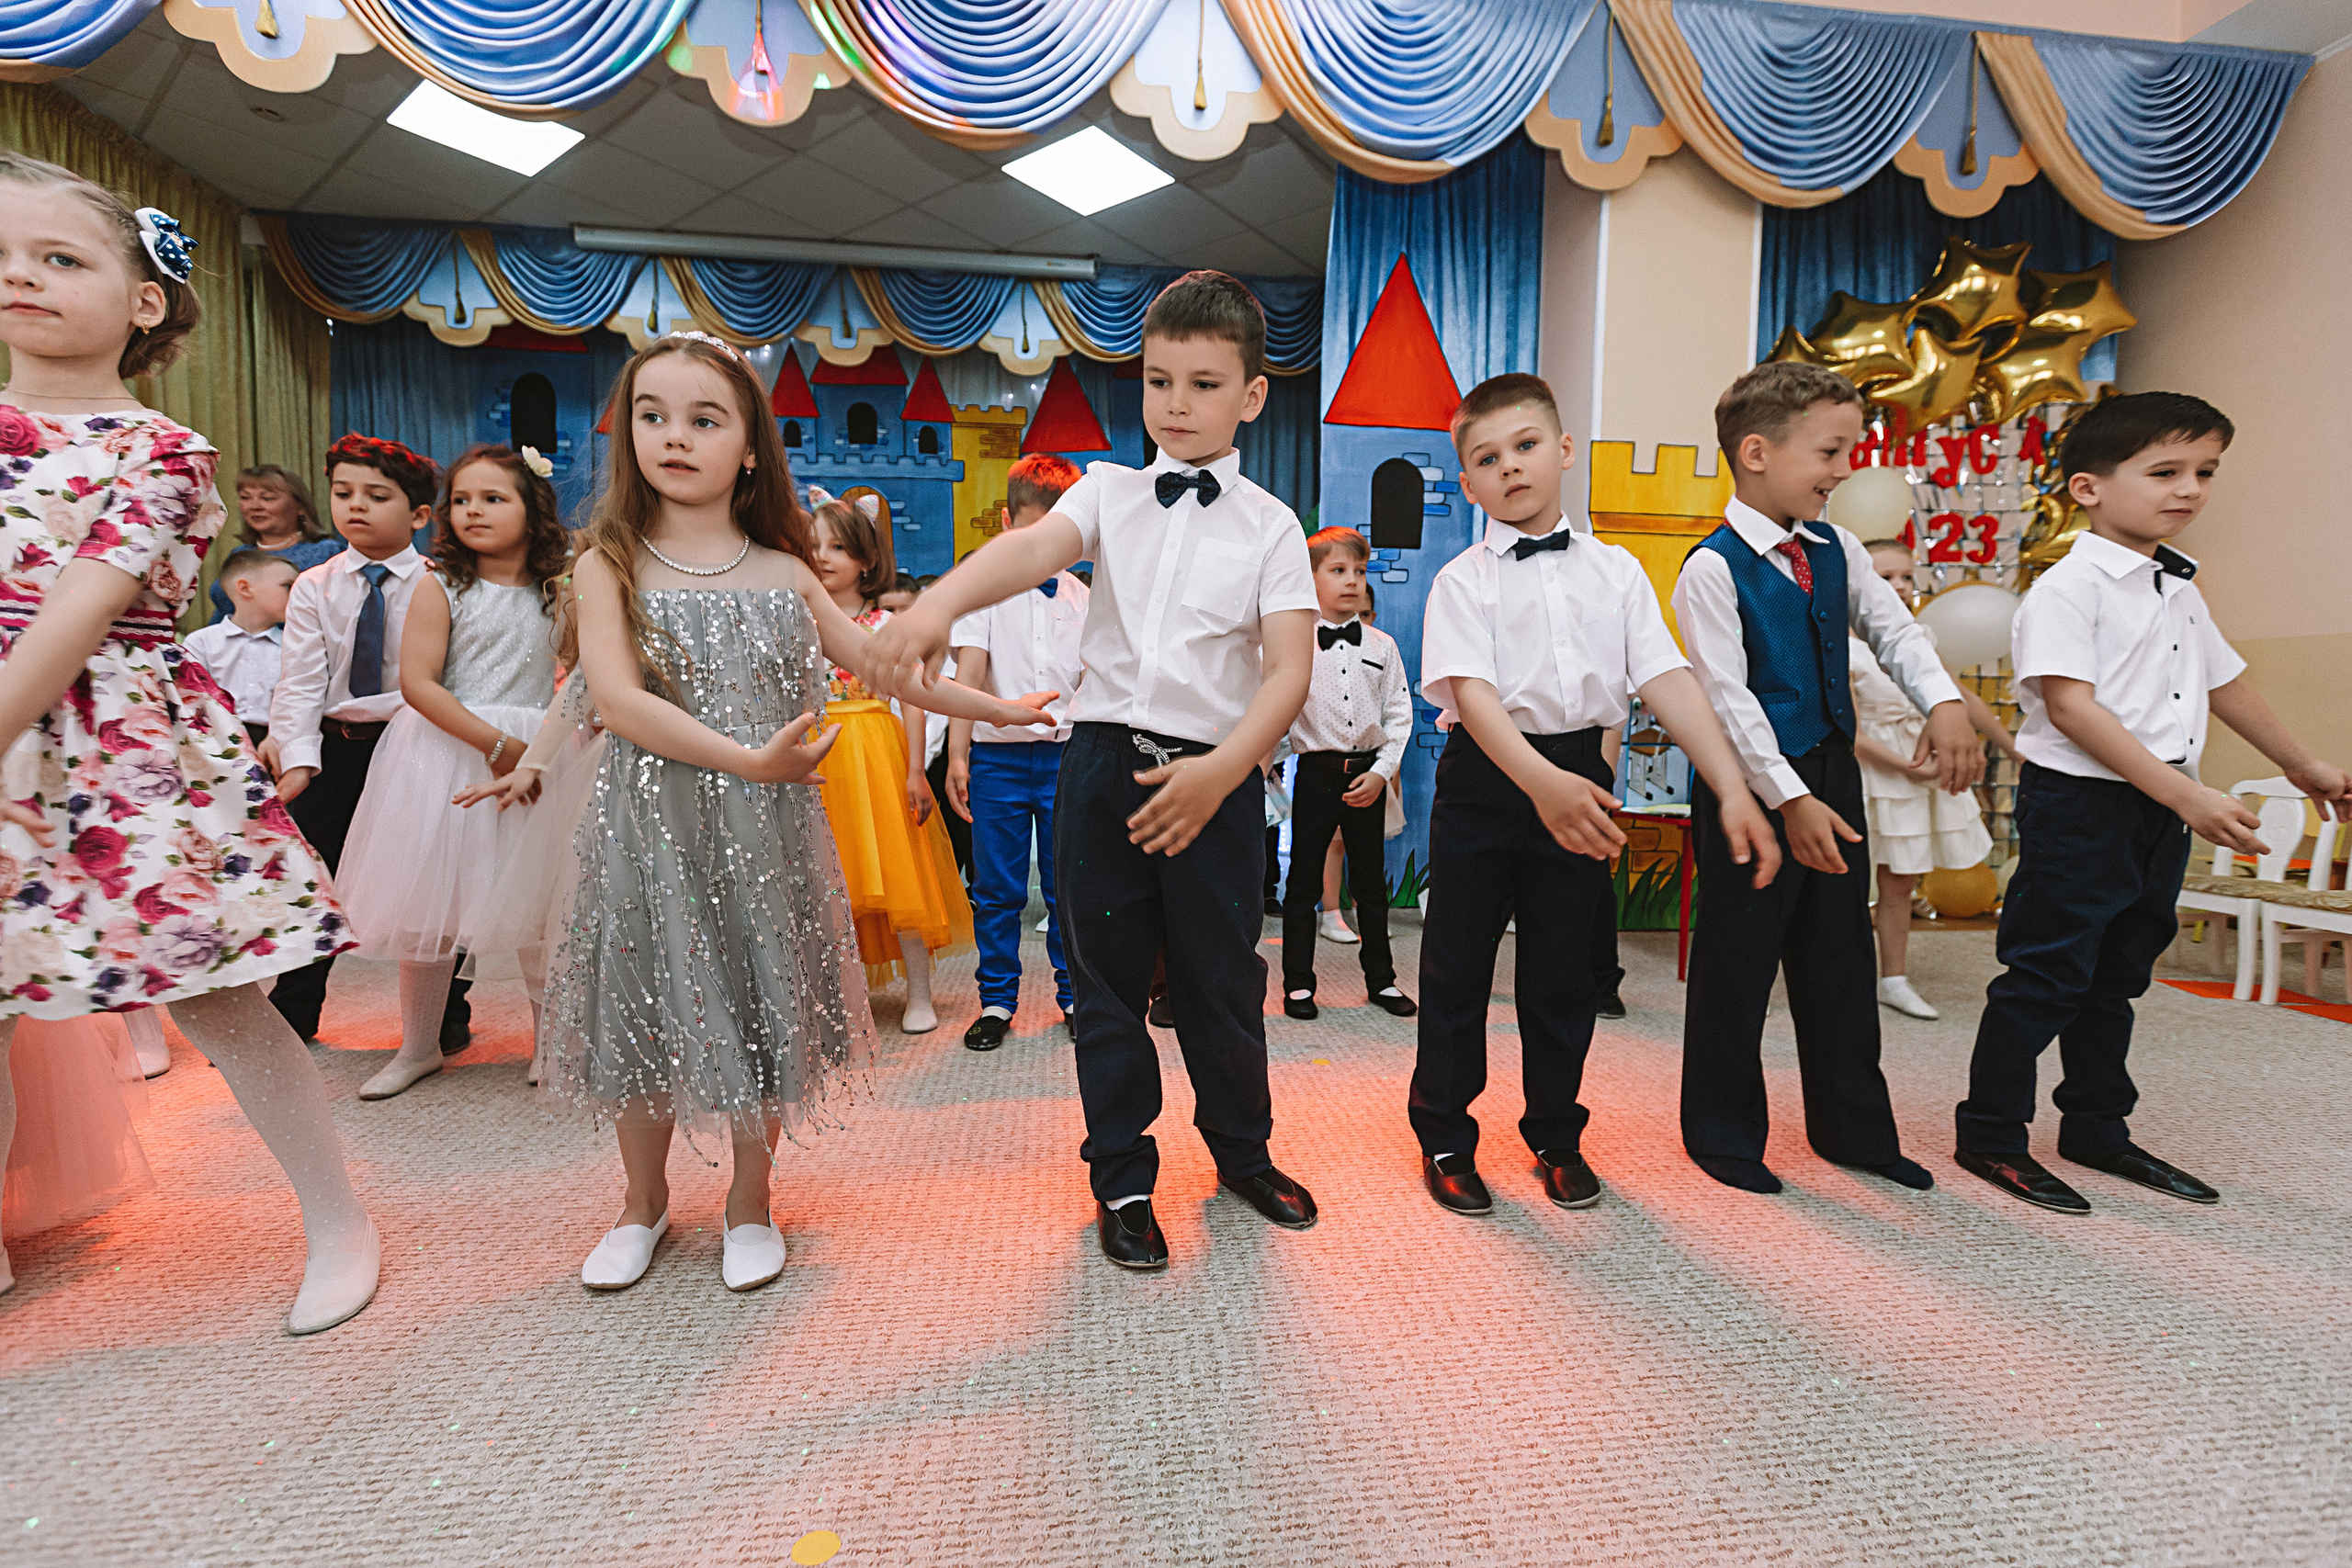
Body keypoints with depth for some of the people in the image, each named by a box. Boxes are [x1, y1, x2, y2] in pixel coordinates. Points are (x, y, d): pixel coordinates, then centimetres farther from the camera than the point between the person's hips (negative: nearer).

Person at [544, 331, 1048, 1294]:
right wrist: (748, 758, -20)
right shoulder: (609, 566, -2)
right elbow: (617, 699, -14)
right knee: (648, 1008, 10)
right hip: (650, 827, -1)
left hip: (765, 831, 2)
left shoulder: (785, 574, 5)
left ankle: (749, 1199, 31)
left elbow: (879, 663, 10)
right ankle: (644, 1200, 34)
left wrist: (996, 708, 11)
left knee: (761, 1008, 9)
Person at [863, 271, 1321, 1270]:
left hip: (1215, 778, -1)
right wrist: (936, 604, -35)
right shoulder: (1110, 491, 7)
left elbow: (1290, 669, -9)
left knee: (1221, 979, 11)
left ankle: (1242, 1150, 37)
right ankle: (1121, 1178, 28)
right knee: (1106, 982, 9)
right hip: (1103, 763, 1)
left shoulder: (1268, 525, 2)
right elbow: (1032, 548, -14)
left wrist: (1221, 771, -25)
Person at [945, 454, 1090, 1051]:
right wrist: (957, 754, -12)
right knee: (997, 889, 6)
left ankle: (1075, 994, 22)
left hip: (1066, 755, 2)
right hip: (997, 755, -1)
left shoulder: (1081, 598, 8)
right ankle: (997, 1001, 20)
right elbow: (969, 673, -6)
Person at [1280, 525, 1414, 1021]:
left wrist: (1381, 772, -4)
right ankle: (1298, 983, 16)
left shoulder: (1382, 645, 6)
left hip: (1368, 773, 3)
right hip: (1316, 771, -2)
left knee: (1372, 881, 11)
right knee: (1304, 882, 3)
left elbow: (1399, 714, 5)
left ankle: (1381, 980, 24)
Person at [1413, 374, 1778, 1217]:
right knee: (1457, 965, 6)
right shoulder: (1463, 579, -2)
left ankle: (1556, 1136, 31)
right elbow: (1471, 690, -16)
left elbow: (1669, 680, 1)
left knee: (1563, 971, 12)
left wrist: (1733, 789, -9)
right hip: (1484, 778, -2)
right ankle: (1444, 1137, 23)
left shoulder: (1616, 571, 8)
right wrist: (1540, 782, -32)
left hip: (1578, 778, 3)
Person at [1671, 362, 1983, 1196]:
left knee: (1841, 956, 17)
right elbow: (1728, 698, -20)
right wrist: (1789, 799, -23)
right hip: (1755, 787, -8)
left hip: (1831, 776, 8)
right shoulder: (1712, 570, -15)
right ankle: (1723, 1133, 22)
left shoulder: (1836, 551, 8)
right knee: (1736, 963, 4)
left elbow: (1893, 628, 9)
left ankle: (1853, 1127, 34)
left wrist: (1944, 701, -10)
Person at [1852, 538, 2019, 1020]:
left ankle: (1894, 980, 26)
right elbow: (1850, 734, -17)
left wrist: (2014, 747, 20)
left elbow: (1962, 699, 16)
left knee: (1900, 884, 14)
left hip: (1918, 768, 7)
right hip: (1865, 769, -7)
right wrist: (1905, 766, -22)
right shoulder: (1844, 649, -14)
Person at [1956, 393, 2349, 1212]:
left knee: (2117, 974, 17)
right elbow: (2071, 707, -22)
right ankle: (1990, 1134, 9)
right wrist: (2188, 795, -24)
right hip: (2079, 805, -9)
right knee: (2047, 975, -3)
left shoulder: (2180, 590, 13)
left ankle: (2098, 1128, 30)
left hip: (2162, 808, 9)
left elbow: (2224, 681, 27)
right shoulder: (2067, 588, -14)